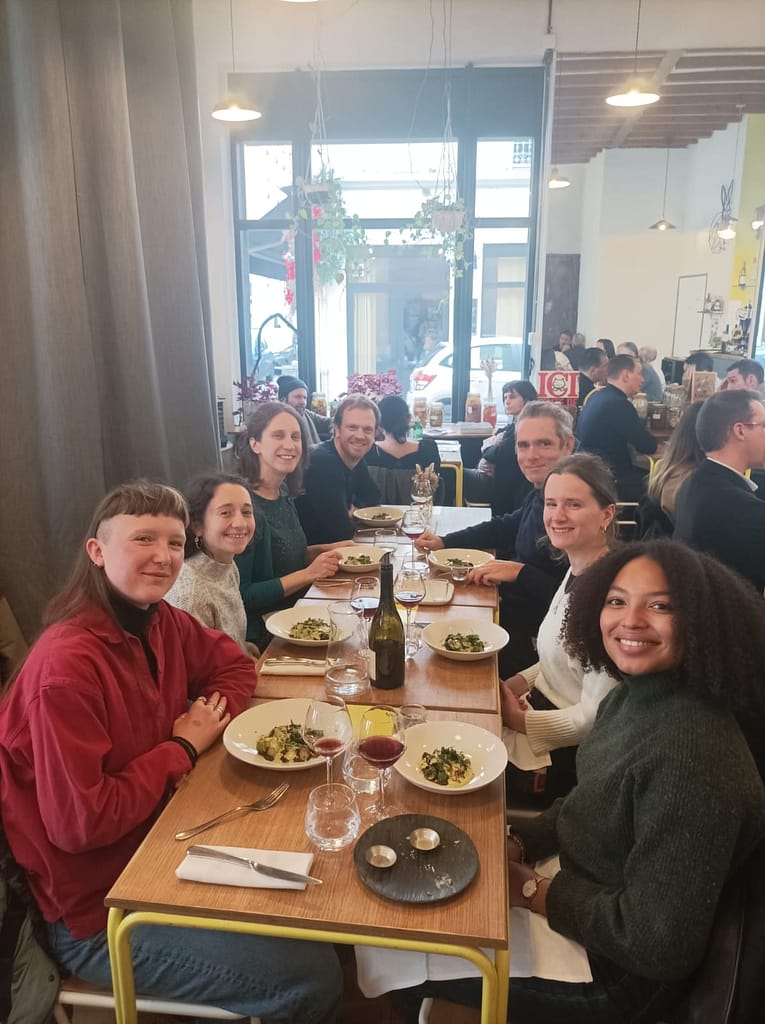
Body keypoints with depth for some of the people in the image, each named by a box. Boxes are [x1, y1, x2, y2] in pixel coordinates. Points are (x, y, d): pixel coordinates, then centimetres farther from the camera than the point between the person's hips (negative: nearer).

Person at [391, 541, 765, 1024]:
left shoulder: (692, 755, -33)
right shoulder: (630, 697, -5)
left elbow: (659, 943, -28)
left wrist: (532, 891, -17)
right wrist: (517, 843, -5)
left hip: (613, 973, -7)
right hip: (575, 884, 7)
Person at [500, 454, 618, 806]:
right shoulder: (578, 572, 3)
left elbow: (594, 716, -24)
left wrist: (519, 720, -14)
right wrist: (515, 686, 1)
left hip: (569, 753, -8)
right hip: (543, 705, 8)